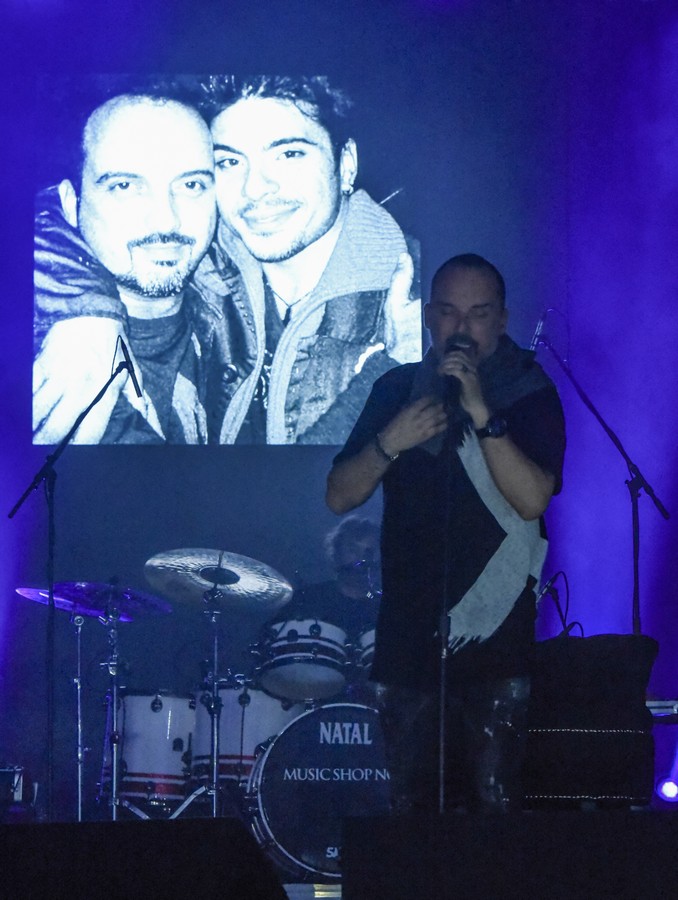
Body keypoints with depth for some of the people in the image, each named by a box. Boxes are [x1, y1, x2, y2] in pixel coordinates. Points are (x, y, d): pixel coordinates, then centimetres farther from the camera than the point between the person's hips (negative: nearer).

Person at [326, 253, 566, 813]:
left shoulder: (531, 393, 2)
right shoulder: (398, 389, 12)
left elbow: (533, 498, -13)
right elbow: (339, 496, 8)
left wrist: (483, 415, -21)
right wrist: (390, 443, -9)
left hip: (493, 627, -3)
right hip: (407, 627, 3)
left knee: (494, 798, -11)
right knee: (410, 801, 2)